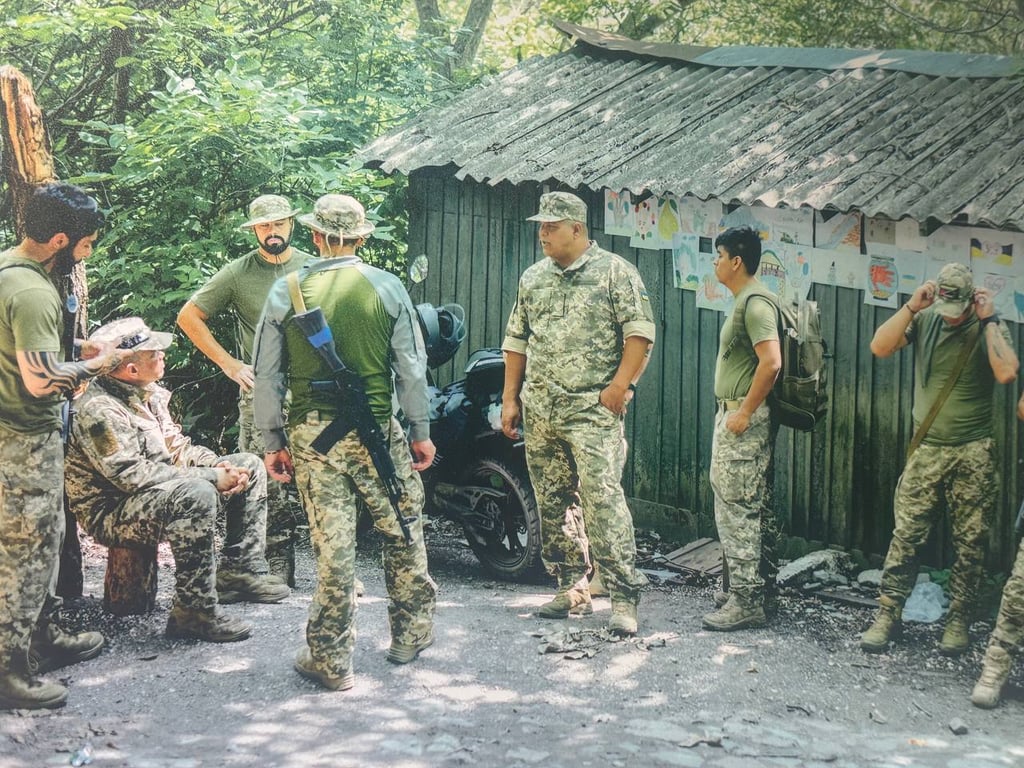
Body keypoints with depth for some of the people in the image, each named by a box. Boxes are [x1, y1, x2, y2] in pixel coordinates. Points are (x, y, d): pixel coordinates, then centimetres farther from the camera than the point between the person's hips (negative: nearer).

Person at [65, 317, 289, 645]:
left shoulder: (148, 392, 7)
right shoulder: (99, 410, -23)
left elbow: (175, 447, 14)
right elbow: (133, 475, -30)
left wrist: (221, 465, -7)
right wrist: (212, 478, -28)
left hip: (165, 494, 10)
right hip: (113, 513, -10)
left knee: (250, 466, 8)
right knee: (197, 494, -39)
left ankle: (239, 570, 5)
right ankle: (194, 611, -32)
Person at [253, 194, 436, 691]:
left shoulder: (286, 292, 0)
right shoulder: (386, 287, -1)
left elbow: (267, 375, 2)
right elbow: (412, 367, 3)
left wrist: (272, 439, 11)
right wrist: (420, 431, 12)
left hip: (310, 432, 1)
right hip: (376, 428, 0)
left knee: (332, 543, 2)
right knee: (402, 530, 16)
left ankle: (330, 660, 8)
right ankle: (411, 634, 26)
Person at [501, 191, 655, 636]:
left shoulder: (614, 272, -1)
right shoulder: (533, 279, 16)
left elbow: (640, 332, -6)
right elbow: (516, 341, 20)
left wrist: (619, 387, -14)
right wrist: (510, 398, 13)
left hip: (593, 410, -6)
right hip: (540, 411, 6)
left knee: (603, 499, -13)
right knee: (552, 504, 8)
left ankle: (623, 597, -10)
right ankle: (572, 590, 18)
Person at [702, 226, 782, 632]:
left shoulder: (755, 302, -15)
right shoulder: (745, 301, 17)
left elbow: (771, 362, -25)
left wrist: (744, 412, -21)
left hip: (744, 419, -11)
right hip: (735, 415, 11)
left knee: (737, 507, -9)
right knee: (752, 507, 14)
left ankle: (746, 601, -7)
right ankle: (757, 589, 21)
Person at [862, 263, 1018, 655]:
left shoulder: (989, 327, -5)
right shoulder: (924, 318, 1)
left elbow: (1006, 373, -22)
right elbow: (880, 347, -9)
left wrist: (988, 320, -18)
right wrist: (912, 305, -14)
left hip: (972, 454, -1)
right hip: (926, 449, 1)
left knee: (970, 542, 5)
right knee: (905, 536, -1)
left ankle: (958, 620, 16)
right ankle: (887, 615, 5)